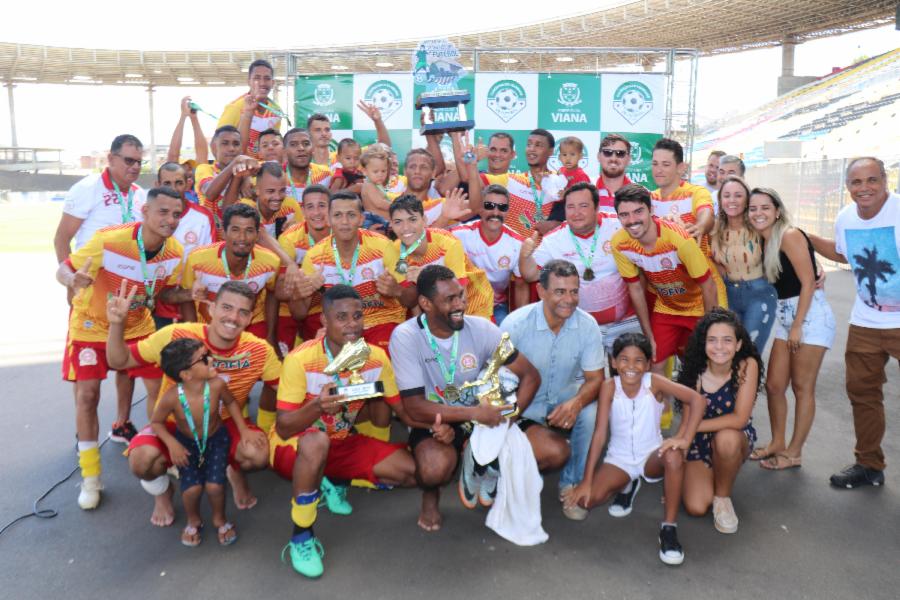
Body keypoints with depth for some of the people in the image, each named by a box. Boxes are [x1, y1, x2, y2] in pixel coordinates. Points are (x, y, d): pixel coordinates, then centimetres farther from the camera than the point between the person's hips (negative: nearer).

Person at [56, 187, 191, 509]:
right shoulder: (108, 241, -31)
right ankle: (91, 477, 10)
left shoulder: (175, 252, -17)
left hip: (138, 327, 4)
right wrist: (74, 281, -43)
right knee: (87, 395, -5)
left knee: (160, 388, -1)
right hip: (91, 326, -3)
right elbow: (64, 269, -19)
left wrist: (188, 294, -23)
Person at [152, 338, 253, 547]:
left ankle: (220, 519, 20)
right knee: (192, 488, -14)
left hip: (216, 439, 0)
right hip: (186, 442, 0)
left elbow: (230, 402, -4)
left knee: (214, 485, -14)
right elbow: (156, 422, -10)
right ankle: (193, 521, 21)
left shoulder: (216, 385, -28)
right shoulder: (171, 397, -30)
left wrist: (243, 429, -7)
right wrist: (172, 444, -24)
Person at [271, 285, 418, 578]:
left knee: (411, 470, -7)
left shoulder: (376, 357, -12)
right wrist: (317, 406, -44)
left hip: (343, 443, 5)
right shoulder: (301, 359, -25)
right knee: (317, 441, -40)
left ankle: (335, 483, 14)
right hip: (295, 448, -5)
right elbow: (283, 429, -24)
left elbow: (401, 407, -4)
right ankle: (301, 538, -18)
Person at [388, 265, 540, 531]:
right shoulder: (405, 337, -17)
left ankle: (485, 468, 13)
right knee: (435, 467, -37)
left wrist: (503, 418, -22)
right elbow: (415, 408, -20)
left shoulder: (481, 328, -10)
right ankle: (430, 494, 3)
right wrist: (475, 413, -27)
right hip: (434, 423, -3)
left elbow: (530, 376, -7)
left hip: (480, 418, 3)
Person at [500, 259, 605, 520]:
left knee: (591, 413, -30)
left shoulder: (587, 325, -14)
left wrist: (576, 403, -31)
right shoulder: (516, 324, -20)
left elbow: (595, 378, -10)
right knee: (555, 453, -26)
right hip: (525, 408, -2)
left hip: (567, 401, 3)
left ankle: (571, 483, -6)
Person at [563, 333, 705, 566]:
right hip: (619, 458, 1)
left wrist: (685, 439, -34)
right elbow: (599, 433, -16)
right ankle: (625, 486, 15)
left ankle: (669, 529, -19)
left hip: (652, 456, -1)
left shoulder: (653, 382, -14)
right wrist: (586, 481, -19)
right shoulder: (609, 387, -14)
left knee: (674, 456, -35)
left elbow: (697, 399, -23)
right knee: (586, 499, -21)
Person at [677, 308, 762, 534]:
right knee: (696, 508, -15)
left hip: (737, 440, -1)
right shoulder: (695, 372, -16)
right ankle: (712, 477, 21)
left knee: (726, 438, -38)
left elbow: (739, 419, -25)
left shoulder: (748, 365, -21)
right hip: (699, 441, 1)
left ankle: (723, 497, -7)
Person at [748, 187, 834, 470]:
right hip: (785, 317, 8)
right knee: (774, 385, 10)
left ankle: (794, 453, 13)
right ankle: (777, 443, 26)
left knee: (802, 387, 2)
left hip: (811, 315, -8)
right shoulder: (764, 241, 10)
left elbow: (808, 283, -16)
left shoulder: (790, 235, -13)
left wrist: (798, 326, -16)